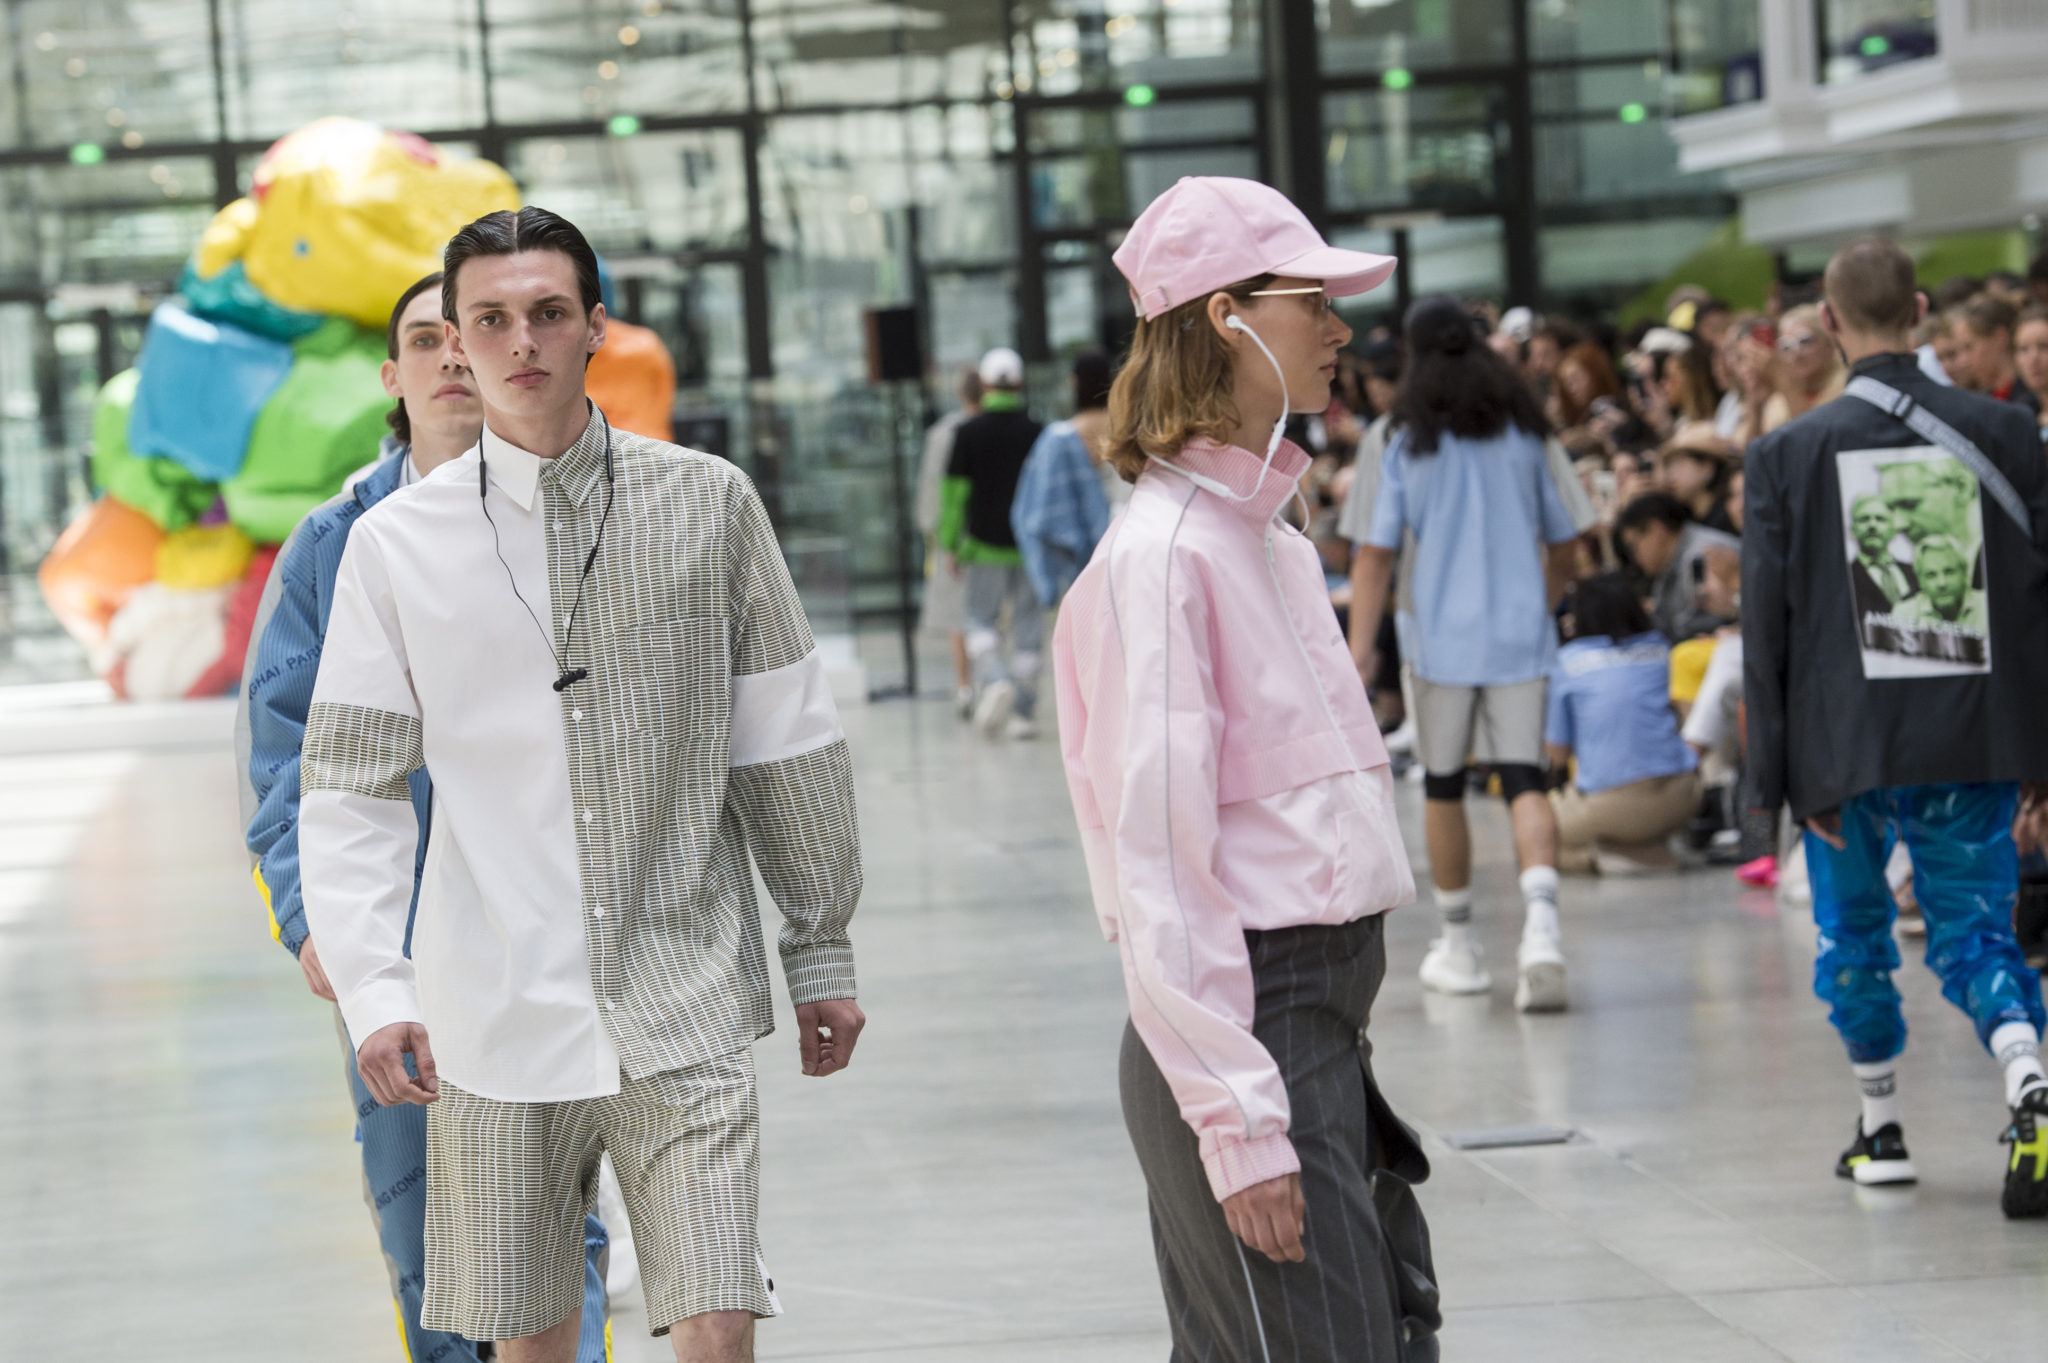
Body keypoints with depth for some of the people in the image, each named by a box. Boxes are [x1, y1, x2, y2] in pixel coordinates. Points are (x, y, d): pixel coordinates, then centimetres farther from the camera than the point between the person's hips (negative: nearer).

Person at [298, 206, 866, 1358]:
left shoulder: (709, 505, 1)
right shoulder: (396, 544, -1)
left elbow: (790, 743, 8)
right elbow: (350, 795, -1)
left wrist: (823, 950, 11)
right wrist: (375, 993, -13)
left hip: (686, 1013, 0)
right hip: (497, 1018, 0)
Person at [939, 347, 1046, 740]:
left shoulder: (968, 434, -5)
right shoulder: (1037, 435, -1)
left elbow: (955, 494, -4)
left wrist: (951, 546, 3)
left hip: (985, 545, -1)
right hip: (1031, 545, 1)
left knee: (982, 621, 10)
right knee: (1027, 626, 7)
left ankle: (993, 679, -16)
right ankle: (1024, 711, 5)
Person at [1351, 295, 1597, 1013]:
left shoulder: (1408, 442, -2)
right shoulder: (1525, 432, 6)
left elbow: (1377, 555, -6)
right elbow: (1565, 543, 13)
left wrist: (1358, 650, -5)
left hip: (1440, 637, -2)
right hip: (1519, 635, 2)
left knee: (1443, 787, 12)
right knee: (1524, 781, -2)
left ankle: (1458, 946, 20)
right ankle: (1540, 920, -26)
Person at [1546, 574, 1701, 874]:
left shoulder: (1570, 659, 1)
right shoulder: (1658, 648, 11)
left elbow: (1557, 755, 5)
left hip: (1611, 803, -5)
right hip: (1681, 799, 5)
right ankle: (1650, 853, 9)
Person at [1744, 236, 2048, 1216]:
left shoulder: (1788, 454, -5)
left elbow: (1768, 626, -4)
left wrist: (1781, 776, 0)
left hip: (1846, 741, -1)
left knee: (1853, 933, 18)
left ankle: (1880, 1130, 27)